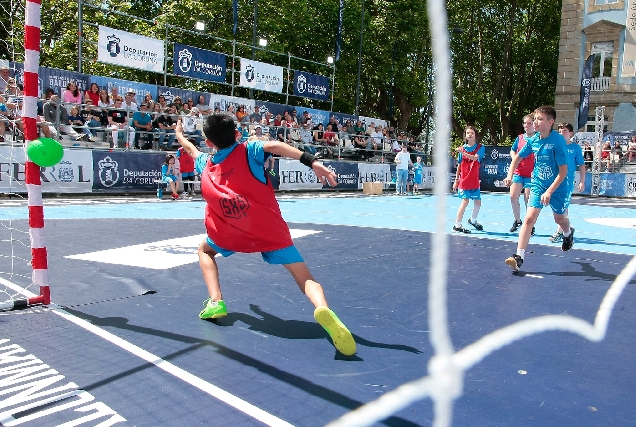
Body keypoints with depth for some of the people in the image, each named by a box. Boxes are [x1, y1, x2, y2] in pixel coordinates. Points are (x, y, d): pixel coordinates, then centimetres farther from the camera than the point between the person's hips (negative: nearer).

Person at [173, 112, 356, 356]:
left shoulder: (206, 164, 19)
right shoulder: (248, 151, 8)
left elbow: (191, 150, 44)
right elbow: (273, 146, -15)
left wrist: (179, 134, 67)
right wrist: (312, 162, -26)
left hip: (228, 234, 2)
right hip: (270, 229, -2)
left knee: (205, 250, 35)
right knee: (305, 279, -1)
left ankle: (215, 301, 16)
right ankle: (323, 309, -34)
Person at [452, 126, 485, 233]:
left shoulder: (480, 147, 0)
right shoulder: (462, 148, 3)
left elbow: (475, 157, -20)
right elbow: (459, 165, 8)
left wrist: (463, 153, -34)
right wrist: (456, 180, 7)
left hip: (474, 181, 2)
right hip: (464, 180, -2)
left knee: (477, 202, 9)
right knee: (465, 201, -11)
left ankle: (473, 220, 35)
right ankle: (457, 225, -5)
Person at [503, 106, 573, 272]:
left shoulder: (558, 141, -21)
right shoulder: (533, 140, -5)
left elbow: (563, 171, -20)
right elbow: (517, 157, 13)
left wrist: (549, 192, -26)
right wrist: (510, 175, -1)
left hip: (557, 187, -3)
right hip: (538, 184, 3)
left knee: (559, 218, 19)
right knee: (529, 218, -13)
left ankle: (568, 234, 56)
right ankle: (519, 256, -14)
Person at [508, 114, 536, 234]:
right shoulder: (520, 138, 8)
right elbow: (512, 151, 19)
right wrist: (515, 158, -2)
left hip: (531, 174, -4)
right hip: (518, 172, 4)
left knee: (528, 199, 1)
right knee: (513, 197, -1)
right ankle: (517, 220, 20)